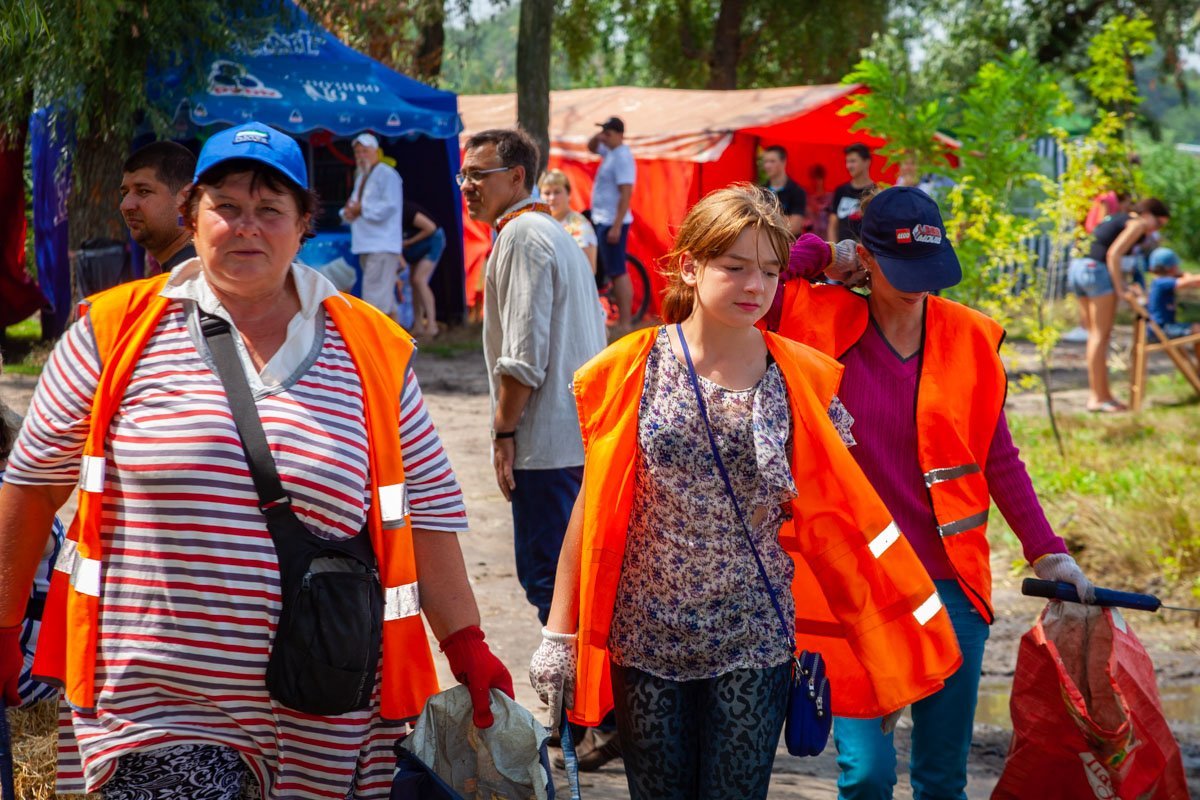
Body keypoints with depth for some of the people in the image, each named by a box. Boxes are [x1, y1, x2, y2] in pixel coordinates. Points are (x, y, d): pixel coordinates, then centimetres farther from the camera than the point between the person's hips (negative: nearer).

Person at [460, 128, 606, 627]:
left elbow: (524, 355, -18)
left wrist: (503, 431, -12)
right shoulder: (554, 233, 20)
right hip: (581, 435, 10)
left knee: (546, 577, -7)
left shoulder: (521, 235, -11)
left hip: (545, 442, -10)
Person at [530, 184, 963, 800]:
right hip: (644, 639, 0)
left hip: (753, 642, 0)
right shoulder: (631, 372, -3)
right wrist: (559, 633, 0)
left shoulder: (801, 380, -1)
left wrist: (879, 643, 1)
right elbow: (593, 505, 2)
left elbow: (828, 518, 4)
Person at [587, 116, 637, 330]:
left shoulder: (622, 157, -17)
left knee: (618, 272, -10)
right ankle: (621, 319, 18)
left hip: (613, 222, -10)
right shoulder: (610, 151, 11)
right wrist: (597, 137, 8)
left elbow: (626, 194, -23)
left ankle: (624, 323, -10)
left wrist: (616, 226, -26)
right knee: (615, 272, 13)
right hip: (602, 221, 10)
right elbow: (591, 147, 31)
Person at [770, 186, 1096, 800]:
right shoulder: (821, 322, -2)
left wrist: (1045, 551, 7)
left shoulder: (968, 337, 4)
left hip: (951, 586, 3)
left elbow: (999, 459, 11)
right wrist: (820, 259, -4)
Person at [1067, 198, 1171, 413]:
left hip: (1076, 266, 9)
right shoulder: (1138, 223, -1)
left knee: (1095, 335, 12)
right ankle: (1098, 398, -7)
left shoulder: (1117, 220, 26)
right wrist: (1119, 288, -11)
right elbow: (1113, 254, -13)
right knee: (1101, 335, -6)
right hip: (1096, 269, -9)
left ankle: (1099, 393, 14)